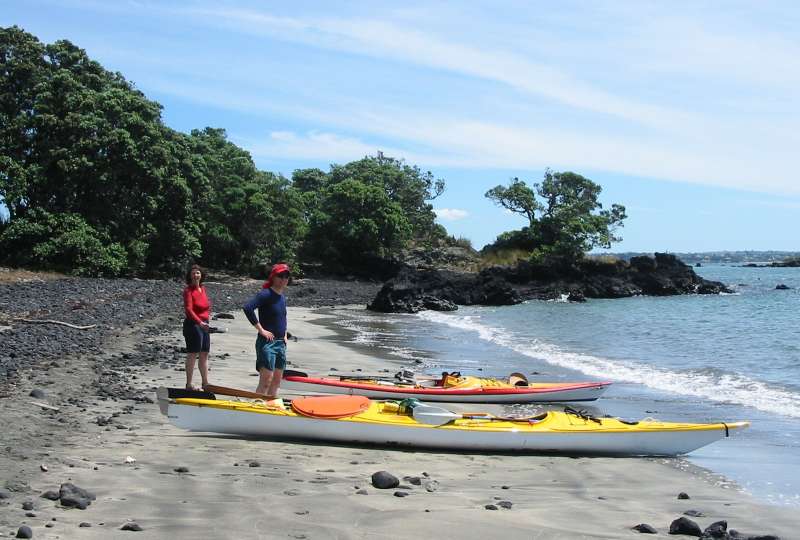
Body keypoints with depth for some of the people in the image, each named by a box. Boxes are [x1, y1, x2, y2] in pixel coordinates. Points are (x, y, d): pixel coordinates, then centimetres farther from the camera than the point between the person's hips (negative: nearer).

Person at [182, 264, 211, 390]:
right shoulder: (188, 290, -12)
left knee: (204, 354, 14)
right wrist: (199, 322, -35)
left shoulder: (202, 288, 12)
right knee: (192, 354, -4)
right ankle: (189, 384, 1)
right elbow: (188, 309, -25)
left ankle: (205, 382, 23)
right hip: (193, 324, -8)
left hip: (204, 324, 8)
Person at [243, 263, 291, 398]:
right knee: (266, 381, -12)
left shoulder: (282, 298, 14)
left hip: (280, 343, 9)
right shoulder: (266, 294, -13)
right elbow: (247, 308, -27)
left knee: (276, 381, 13)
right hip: (267, 342, -9)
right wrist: (261, 329, -22)